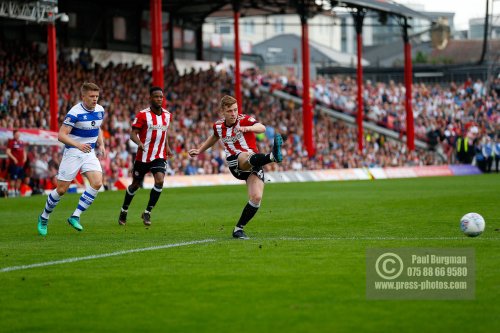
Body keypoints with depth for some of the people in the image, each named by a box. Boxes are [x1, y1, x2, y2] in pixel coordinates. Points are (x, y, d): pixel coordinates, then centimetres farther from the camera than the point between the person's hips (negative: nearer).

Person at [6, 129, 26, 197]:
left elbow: (24, 151, 26)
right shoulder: (11, 141, -6)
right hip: (14, 163, -8)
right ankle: (12, 191, -5)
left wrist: (24, 157, 7)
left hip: (21, 163, 8)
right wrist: (13, 158, -20)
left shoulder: (21, 142, 16)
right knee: (13, 178, -8)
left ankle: (17, 191, 21)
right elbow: (8, 152, -12)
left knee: (20, 178, 11)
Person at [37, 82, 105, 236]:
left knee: (97, 183, -17)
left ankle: (75, 216, -8)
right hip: (73, 153, -5)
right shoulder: (75, 112, -19)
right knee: (61, 189, 0)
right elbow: (61, 135, -23)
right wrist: (78, 145, -37)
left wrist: (101, 144, 5)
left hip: (90, 152, 5)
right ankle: (44, 218, 23)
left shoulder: (100, 110, 1)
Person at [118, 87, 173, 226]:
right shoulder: (143, 115, -9)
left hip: (160, 156, 3)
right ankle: (124, 211, 34)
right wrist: (139, 143, -33)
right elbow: (133, 134, -14)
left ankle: (147, 212, -8)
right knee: (135, 184, 11)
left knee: (160, 180, -21)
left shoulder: (167, 115, 7)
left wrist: (167, 147, 21)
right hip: (143, 156, -3)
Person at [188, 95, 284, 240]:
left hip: (254, 165, 0)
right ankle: (272, 156, -71)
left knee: (256, 197, -19)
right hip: (235, 164, 0)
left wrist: (248, 128, -48)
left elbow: (262, 128, -28)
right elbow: (214, 137, 33)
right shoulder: (218, 126, 7)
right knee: (249, 156, -36)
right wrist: (199, 150, 32)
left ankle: (238, 229, -5)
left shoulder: (245, 120, -7)